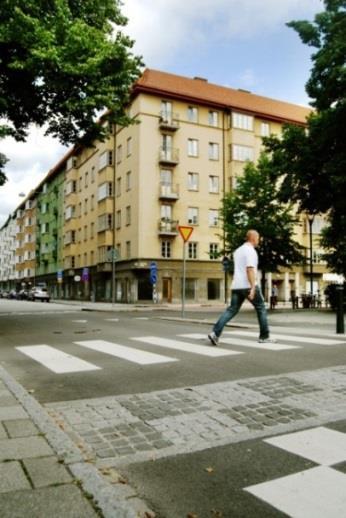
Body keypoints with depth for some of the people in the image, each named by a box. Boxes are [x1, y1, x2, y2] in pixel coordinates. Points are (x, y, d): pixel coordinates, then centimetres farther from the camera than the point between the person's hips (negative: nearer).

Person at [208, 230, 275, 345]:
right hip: (248, 286, -8)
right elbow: (250, 269, -20)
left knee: (231, 310, 2)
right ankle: (264, 337, 15)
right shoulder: (250, 250, -9)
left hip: (237, 286, 8)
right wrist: (253, 288, -25)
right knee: (261, 309, 9)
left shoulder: (238, 250, 20)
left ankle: (215, 333, -13)